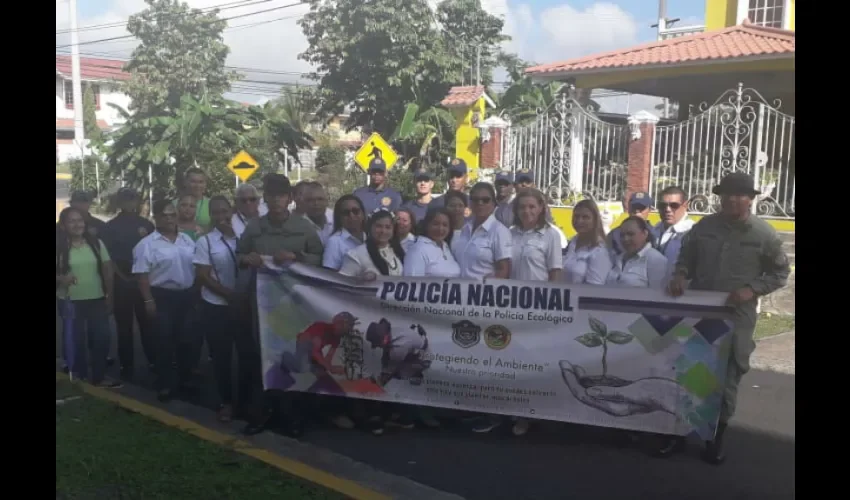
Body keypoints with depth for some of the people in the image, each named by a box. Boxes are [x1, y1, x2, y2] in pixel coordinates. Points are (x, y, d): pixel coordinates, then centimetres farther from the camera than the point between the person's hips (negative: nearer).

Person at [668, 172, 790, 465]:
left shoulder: (763, 234, -4)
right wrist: (680, 274, -10)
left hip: (737, 318, -2)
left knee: (727, 379, 8)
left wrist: (752, 289, -13)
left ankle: (716, 438, 24)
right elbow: (686, 258, 12)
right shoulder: (704, 226, 2)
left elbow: (780, 273, 2)